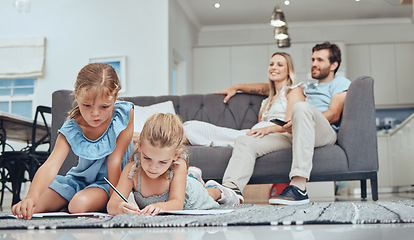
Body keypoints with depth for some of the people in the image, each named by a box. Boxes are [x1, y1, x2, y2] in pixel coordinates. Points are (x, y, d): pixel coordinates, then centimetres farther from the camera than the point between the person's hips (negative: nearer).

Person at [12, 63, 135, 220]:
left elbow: (114, 160, -19)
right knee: (29, 208, -10)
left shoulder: (124, 114, -22)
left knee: (79, 205, -33)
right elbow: (50, 166, -29)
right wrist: (31, 197, -47)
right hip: (81, 178, 3)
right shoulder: (71, 129, -17)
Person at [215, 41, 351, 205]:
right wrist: (237, 87, 40)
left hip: (324, 133, -6)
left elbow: (334, 115, 0)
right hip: (293, 136, 6)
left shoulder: (340, 83, 19)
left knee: (301, 107, -38)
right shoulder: (308, 88, 40)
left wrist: (299, 123, -15)